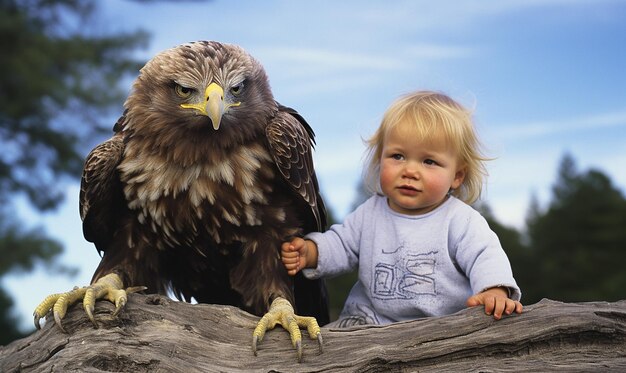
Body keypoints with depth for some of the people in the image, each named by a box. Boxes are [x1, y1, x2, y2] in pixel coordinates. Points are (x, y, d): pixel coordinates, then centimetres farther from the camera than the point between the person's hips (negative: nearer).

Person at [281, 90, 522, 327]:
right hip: (371, 319, 3)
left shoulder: (460, 220, -6)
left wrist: (495, 291, -34)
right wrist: (310, 252, -7)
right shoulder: (370, 213, 7)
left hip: (443, 327, -2)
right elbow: (341, 245, 14)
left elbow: (485, 257, -13)